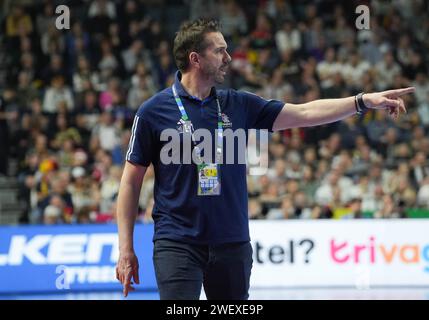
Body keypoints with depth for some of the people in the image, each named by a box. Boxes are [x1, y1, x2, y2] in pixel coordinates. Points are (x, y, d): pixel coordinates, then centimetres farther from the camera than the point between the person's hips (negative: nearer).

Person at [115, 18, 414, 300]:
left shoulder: (239, 105, 8)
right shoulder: (154, 111, -3)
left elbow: (304, 113, 10)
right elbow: (131, 180, 0)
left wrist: (364, 101, 1)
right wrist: (126, 250, -4)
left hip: (232, 244, 5)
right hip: (177, 246, -4)